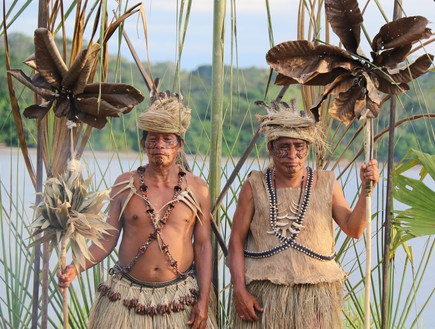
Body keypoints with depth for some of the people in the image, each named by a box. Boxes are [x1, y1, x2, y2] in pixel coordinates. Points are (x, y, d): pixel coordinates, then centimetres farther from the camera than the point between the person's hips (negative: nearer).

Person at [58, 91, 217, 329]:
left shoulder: (196, 189, 1)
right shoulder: (125, 185, 2)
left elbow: (203, 245, 1)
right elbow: (107, 240, 2)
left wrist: (203, 301, -5)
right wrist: (76, 268, -14)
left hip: (179, 299, 0)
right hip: (126, 297, 1)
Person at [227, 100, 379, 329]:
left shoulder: (326, 184, 5)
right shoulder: (255, 186, 1)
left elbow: (353, 229, 0)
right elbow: (236, 239, 1)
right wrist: (239, 290, -7)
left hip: (315, 295, 1)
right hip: (262, 296, -1)